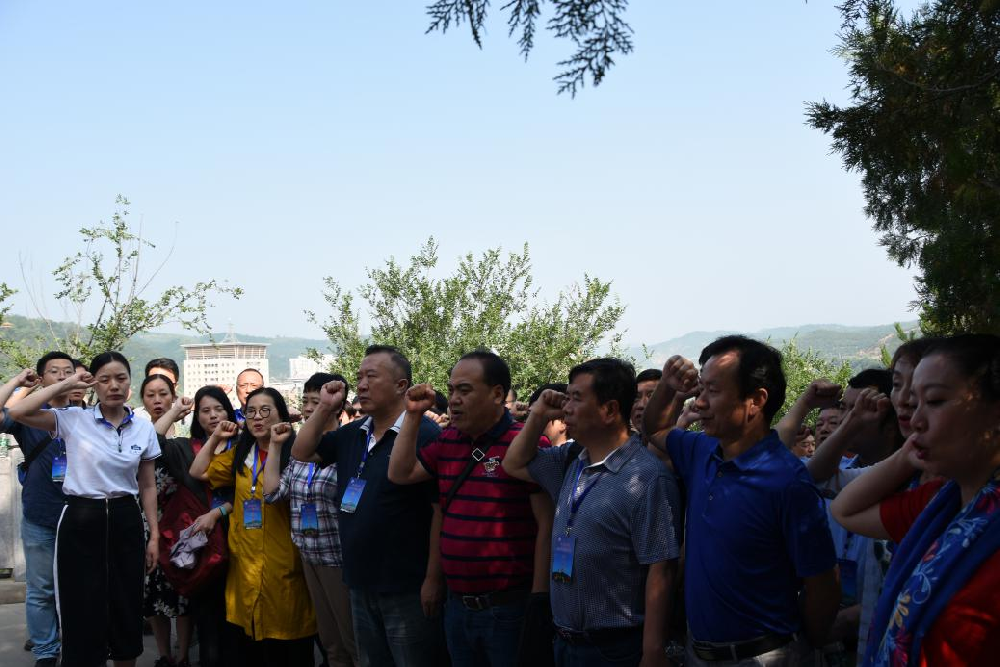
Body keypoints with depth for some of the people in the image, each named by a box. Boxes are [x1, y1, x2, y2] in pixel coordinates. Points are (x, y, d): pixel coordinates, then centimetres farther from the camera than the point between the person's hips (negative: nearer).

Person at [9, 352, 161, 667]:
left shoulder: (144, 428, 4)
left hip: (125, 522, 3)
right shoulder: (73, 420, -5)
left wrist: (154, 535, 7)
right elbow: (18, 413, -18)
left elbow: (148, 487, 10)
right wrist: (66, 384, -10)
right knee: (83, 611, 1)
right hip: (81, 521, -3)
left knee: (127, 609, 9)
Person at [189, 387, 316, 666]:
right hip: (246, 560, 6)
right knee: (249, 642, 12)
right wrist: (216, 437, 9)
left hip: (281, 560, -6)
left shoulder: (292, 452, -8)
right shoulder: (241, 454, 14)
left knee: (284, 644, -1)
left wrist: (275, 444, -22)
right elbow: (198, 472, 17)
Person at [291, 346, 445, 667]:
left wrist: (433, 579, -18)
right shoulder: (353, 433, 9)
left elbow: (441, 509, -17)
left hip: (408, 588, -8)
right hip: (361, 583, 8)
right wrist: (325, 408, 3)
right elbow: (302, 452, 17)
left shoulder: (424, 434, -16)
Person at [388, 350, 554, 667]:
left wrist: (538, 601, -15)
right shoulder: (448, 441, 9)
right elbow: (400, 474, 11)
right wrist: (413, 415, 2)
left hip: (510, 607, -7)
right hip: (457, 605, 7)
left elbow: (547, 526, -14)